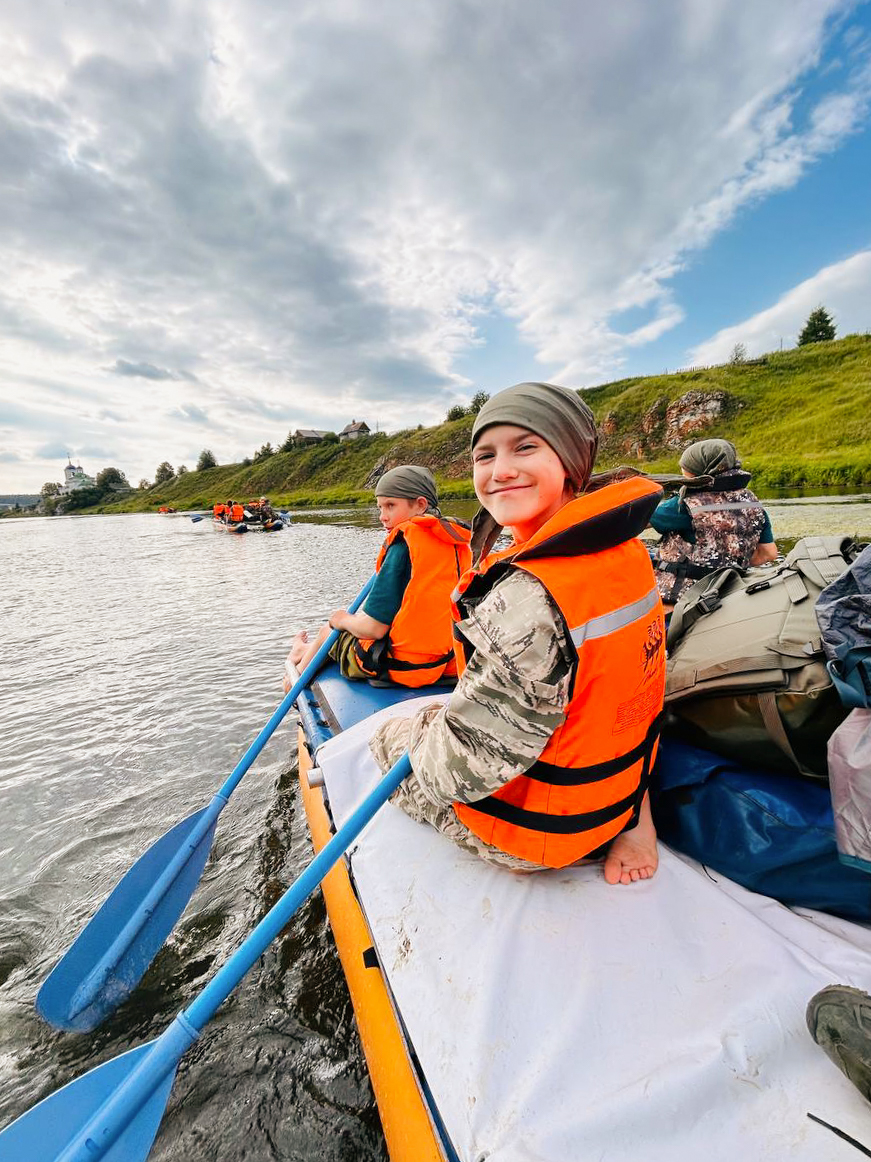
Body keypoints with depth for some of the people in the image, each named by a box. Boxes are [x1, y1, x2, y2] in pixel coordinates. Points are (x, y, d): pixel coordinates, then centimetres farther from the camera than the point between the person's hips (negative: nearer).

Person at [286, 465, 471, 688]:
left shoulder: (403, 546, -19)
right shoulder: (458, 543, 2)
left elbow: (373, 628, -20)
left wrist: (343, 620, 1)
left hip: (401, 667, -7)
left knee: (328, 630, 20)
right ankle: (308, 650, 52)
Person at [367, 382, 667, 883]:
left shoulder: (528, 599, -37)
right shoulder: (628, 553, -8)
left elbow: (463, 769, -28)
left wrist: (422, 742, -7)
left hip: (536, 829, -7)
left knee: (386, 733, 15)